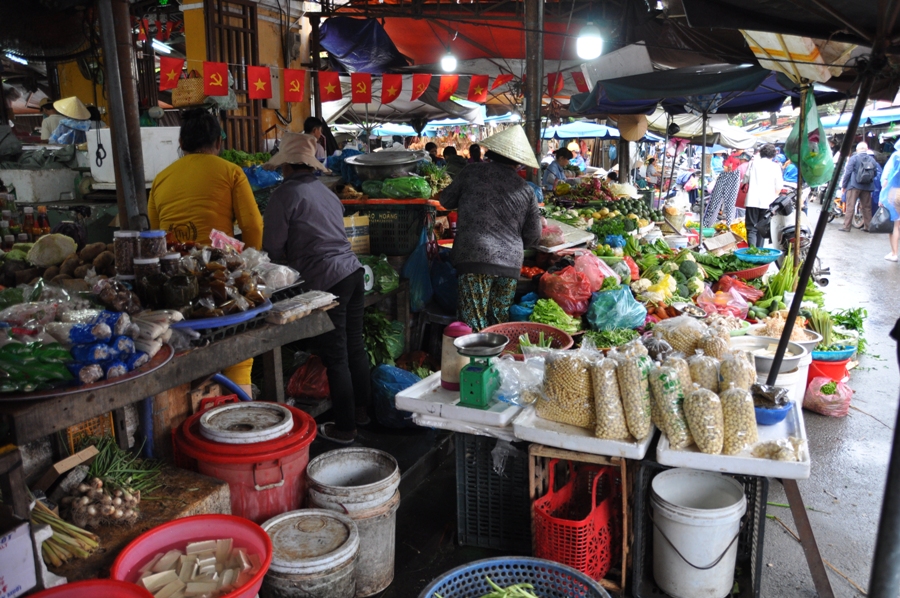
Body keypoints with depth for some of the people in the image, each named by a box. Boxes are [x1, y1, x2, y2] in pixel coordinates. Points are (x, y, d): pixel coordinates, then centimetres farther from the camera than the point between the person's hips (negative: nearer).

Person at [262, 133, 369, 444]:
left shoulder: (284, 195, -6)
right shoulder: (326, 192, 17)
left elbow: (273, 247, -3)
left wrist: (290, 256, 17)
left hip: (327, 281, -8)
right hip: (353, 271, 8)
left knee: (336, 357, 1)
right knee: (355, 347, 17)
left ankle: (344, 428, 11)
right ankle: (361, 410, 31)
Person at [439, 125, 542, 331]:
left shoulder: (472, 172, 3)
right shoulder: (525, 189, 10)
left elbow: (446, 201, 14)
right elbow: (533, 237, 13)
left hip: (475, 258, -3)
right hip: (511, 263, 3)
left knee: (474, 325, -2)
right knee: (500, 322, 13)